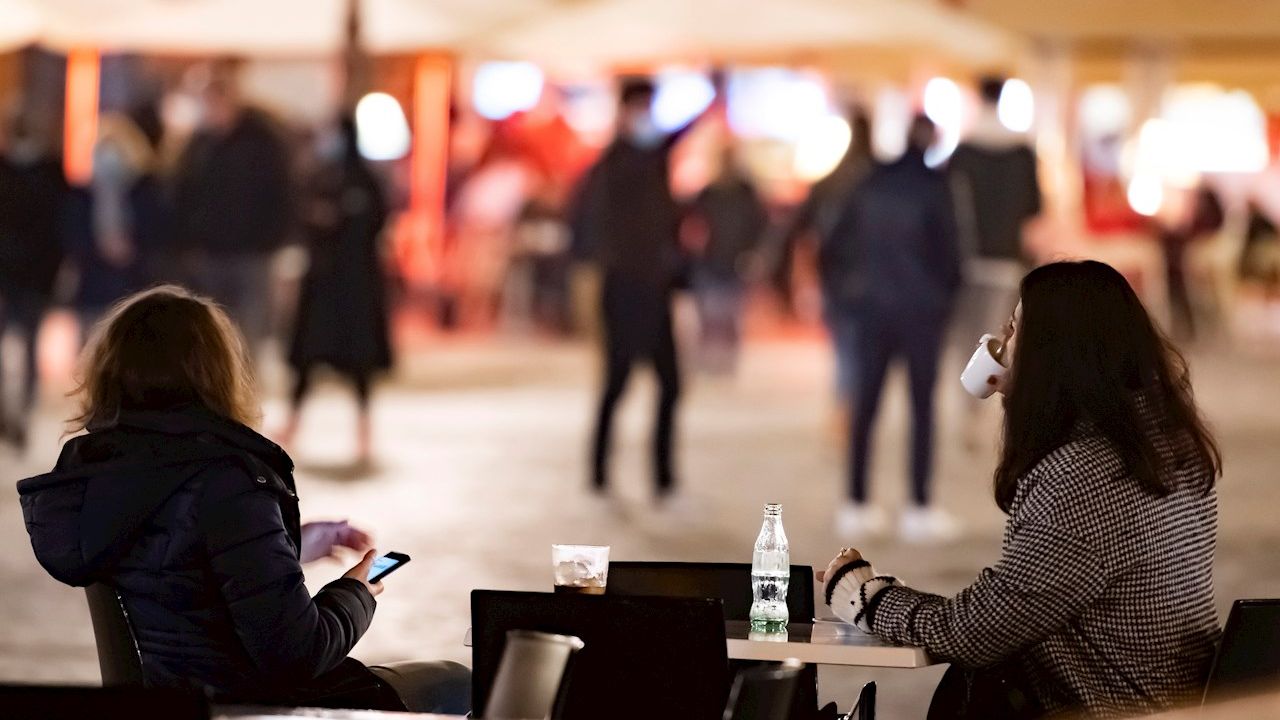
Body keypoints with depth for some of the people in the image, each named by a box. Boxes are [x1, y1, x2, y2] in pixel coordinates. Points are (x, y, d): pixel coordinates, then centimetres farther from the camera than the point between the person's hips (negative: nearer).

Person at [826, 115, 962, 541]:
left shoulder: (872, 184, 6)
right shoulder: (932, 186, -8)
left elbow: (837, 245, 9)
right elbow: (946, 246, -10)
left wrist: (842, 291, 17)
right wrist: (948, 293, 5)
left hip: (873, 308, 4)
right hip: (921, 309, -4)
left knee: (865, 405, 8)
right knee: (922, 405, 0)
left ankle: (856, 505, 10)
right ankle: (919, 509, -3)